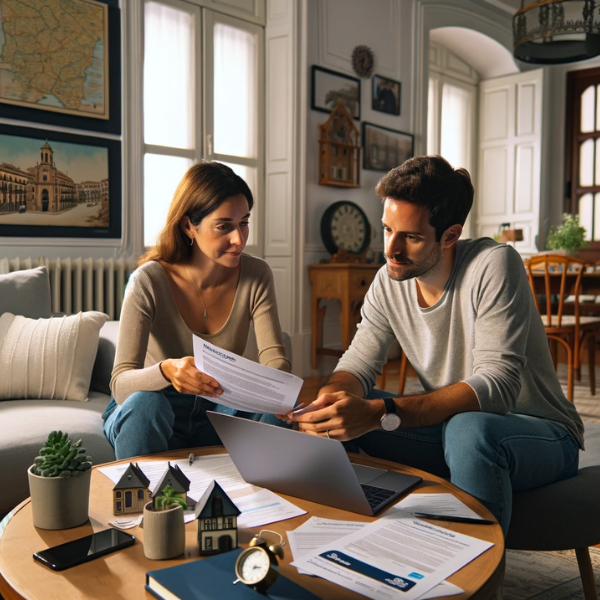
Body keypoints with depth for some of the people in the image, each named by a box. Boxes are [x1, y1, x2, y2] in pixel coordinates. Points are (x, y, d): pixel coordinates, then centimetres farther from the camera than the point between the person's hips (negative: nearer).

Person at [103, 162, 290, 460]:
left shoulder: (255, 276, -8)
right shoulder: (148, 282, -19)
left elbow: (274, 358, -13)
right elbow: (120, 384, -25)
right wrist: (165, 370, -48)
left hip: (219, 412, 3)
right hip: (155, 414, -2)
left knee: (271, 412, -28)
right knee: (144, 403, -35)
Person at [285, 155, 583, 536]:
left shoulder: (493, 265, -22)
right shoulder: (389, 281, -3)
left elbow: (497, 386, -31)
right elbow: (358, 365, 0)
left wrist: (380, 414, -41)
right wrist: (328, 398, -26)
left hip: (539, 433, -5)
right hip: (451, 426, 5)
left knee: (469, 428, -39)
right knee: (332, 416, -11)